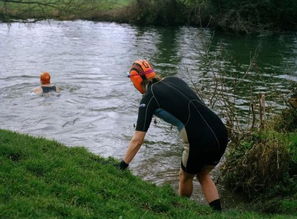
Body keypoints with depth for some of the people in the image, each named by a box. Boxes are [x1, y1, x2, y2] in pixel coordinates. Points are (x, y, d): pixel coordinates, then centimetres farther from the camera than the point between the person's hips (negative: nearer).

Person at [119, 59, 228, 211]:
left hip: (199, 142, -5)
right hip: (221, 135, 5)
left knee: (186, 176, 26)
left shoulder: (148, 99, -1)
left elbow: (137, 140, -5)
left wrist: (121, 167, 2)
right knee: (203, 175, 30)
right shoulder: (174, 80, 16)